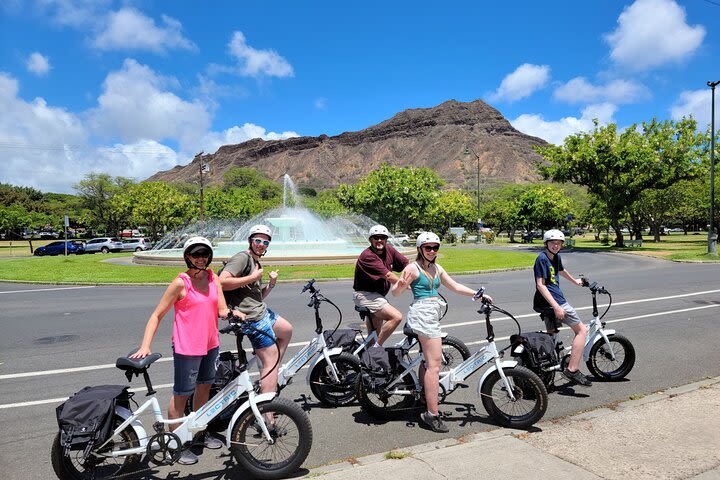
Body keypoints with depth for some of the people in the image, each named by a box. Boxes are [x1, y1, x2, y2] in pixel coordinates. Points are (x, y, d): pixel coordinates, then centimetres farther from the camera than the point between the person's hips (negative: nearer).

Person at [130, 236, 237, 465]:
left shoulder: (213, 278, 2)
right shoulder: (181, 282, -14)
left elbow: (222, 309, -2)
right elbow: (157, 315, -11)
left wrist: (233, 313, -25)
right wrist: (145, 345, -20)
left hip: (210, 344, 6)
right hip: (187, 347, -6)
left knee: (204, 388, 20)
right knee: (181, 395, 5)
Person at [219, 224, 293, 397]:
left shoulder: (255, 263, 19)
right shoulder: (242, 257, -11)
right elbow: (222, 282, -26)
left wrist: (271, 284, 2)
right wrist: (252, 278, -19)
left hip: (262, 311, 10)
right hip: (253, 318, -10)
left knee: (287, 331, 29)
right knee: (270, 361, -10)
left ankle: (272, 374, 33)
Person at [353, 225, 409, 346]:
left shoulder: (389, 250, 1)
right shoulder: (367, 256, -22)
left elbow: (407, 265, 4)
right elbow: (388, 276, -24)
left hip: (377, 295, 9)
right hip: (365, 295, -9)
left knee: (375, 336, 18)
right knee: (396, 317, -22)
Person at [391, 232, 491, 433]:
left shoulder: (437, 269, 15)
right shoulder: (413, 268, -8)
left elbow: (456, 287, 18)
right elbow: (395, 292, -10)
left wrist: (478, 294, 10)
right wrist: (401, 285, -31)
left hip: (433, 315, 9)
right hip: (422, 312, -9)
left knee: (428, 360, 16)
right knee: (434, 363, -11)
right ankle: (432, 414, -8)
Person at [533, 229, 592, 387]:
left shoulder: (556, 257, 14)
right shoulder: (542, 258, -13)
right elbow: (540, 285, -20)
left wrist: (575, 281, 52)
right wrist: (556, 307, -26)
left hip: (548, 304, 10)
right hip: (552, 302, -10)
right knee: (581, 330, -5)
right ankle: (572, 370, -7)